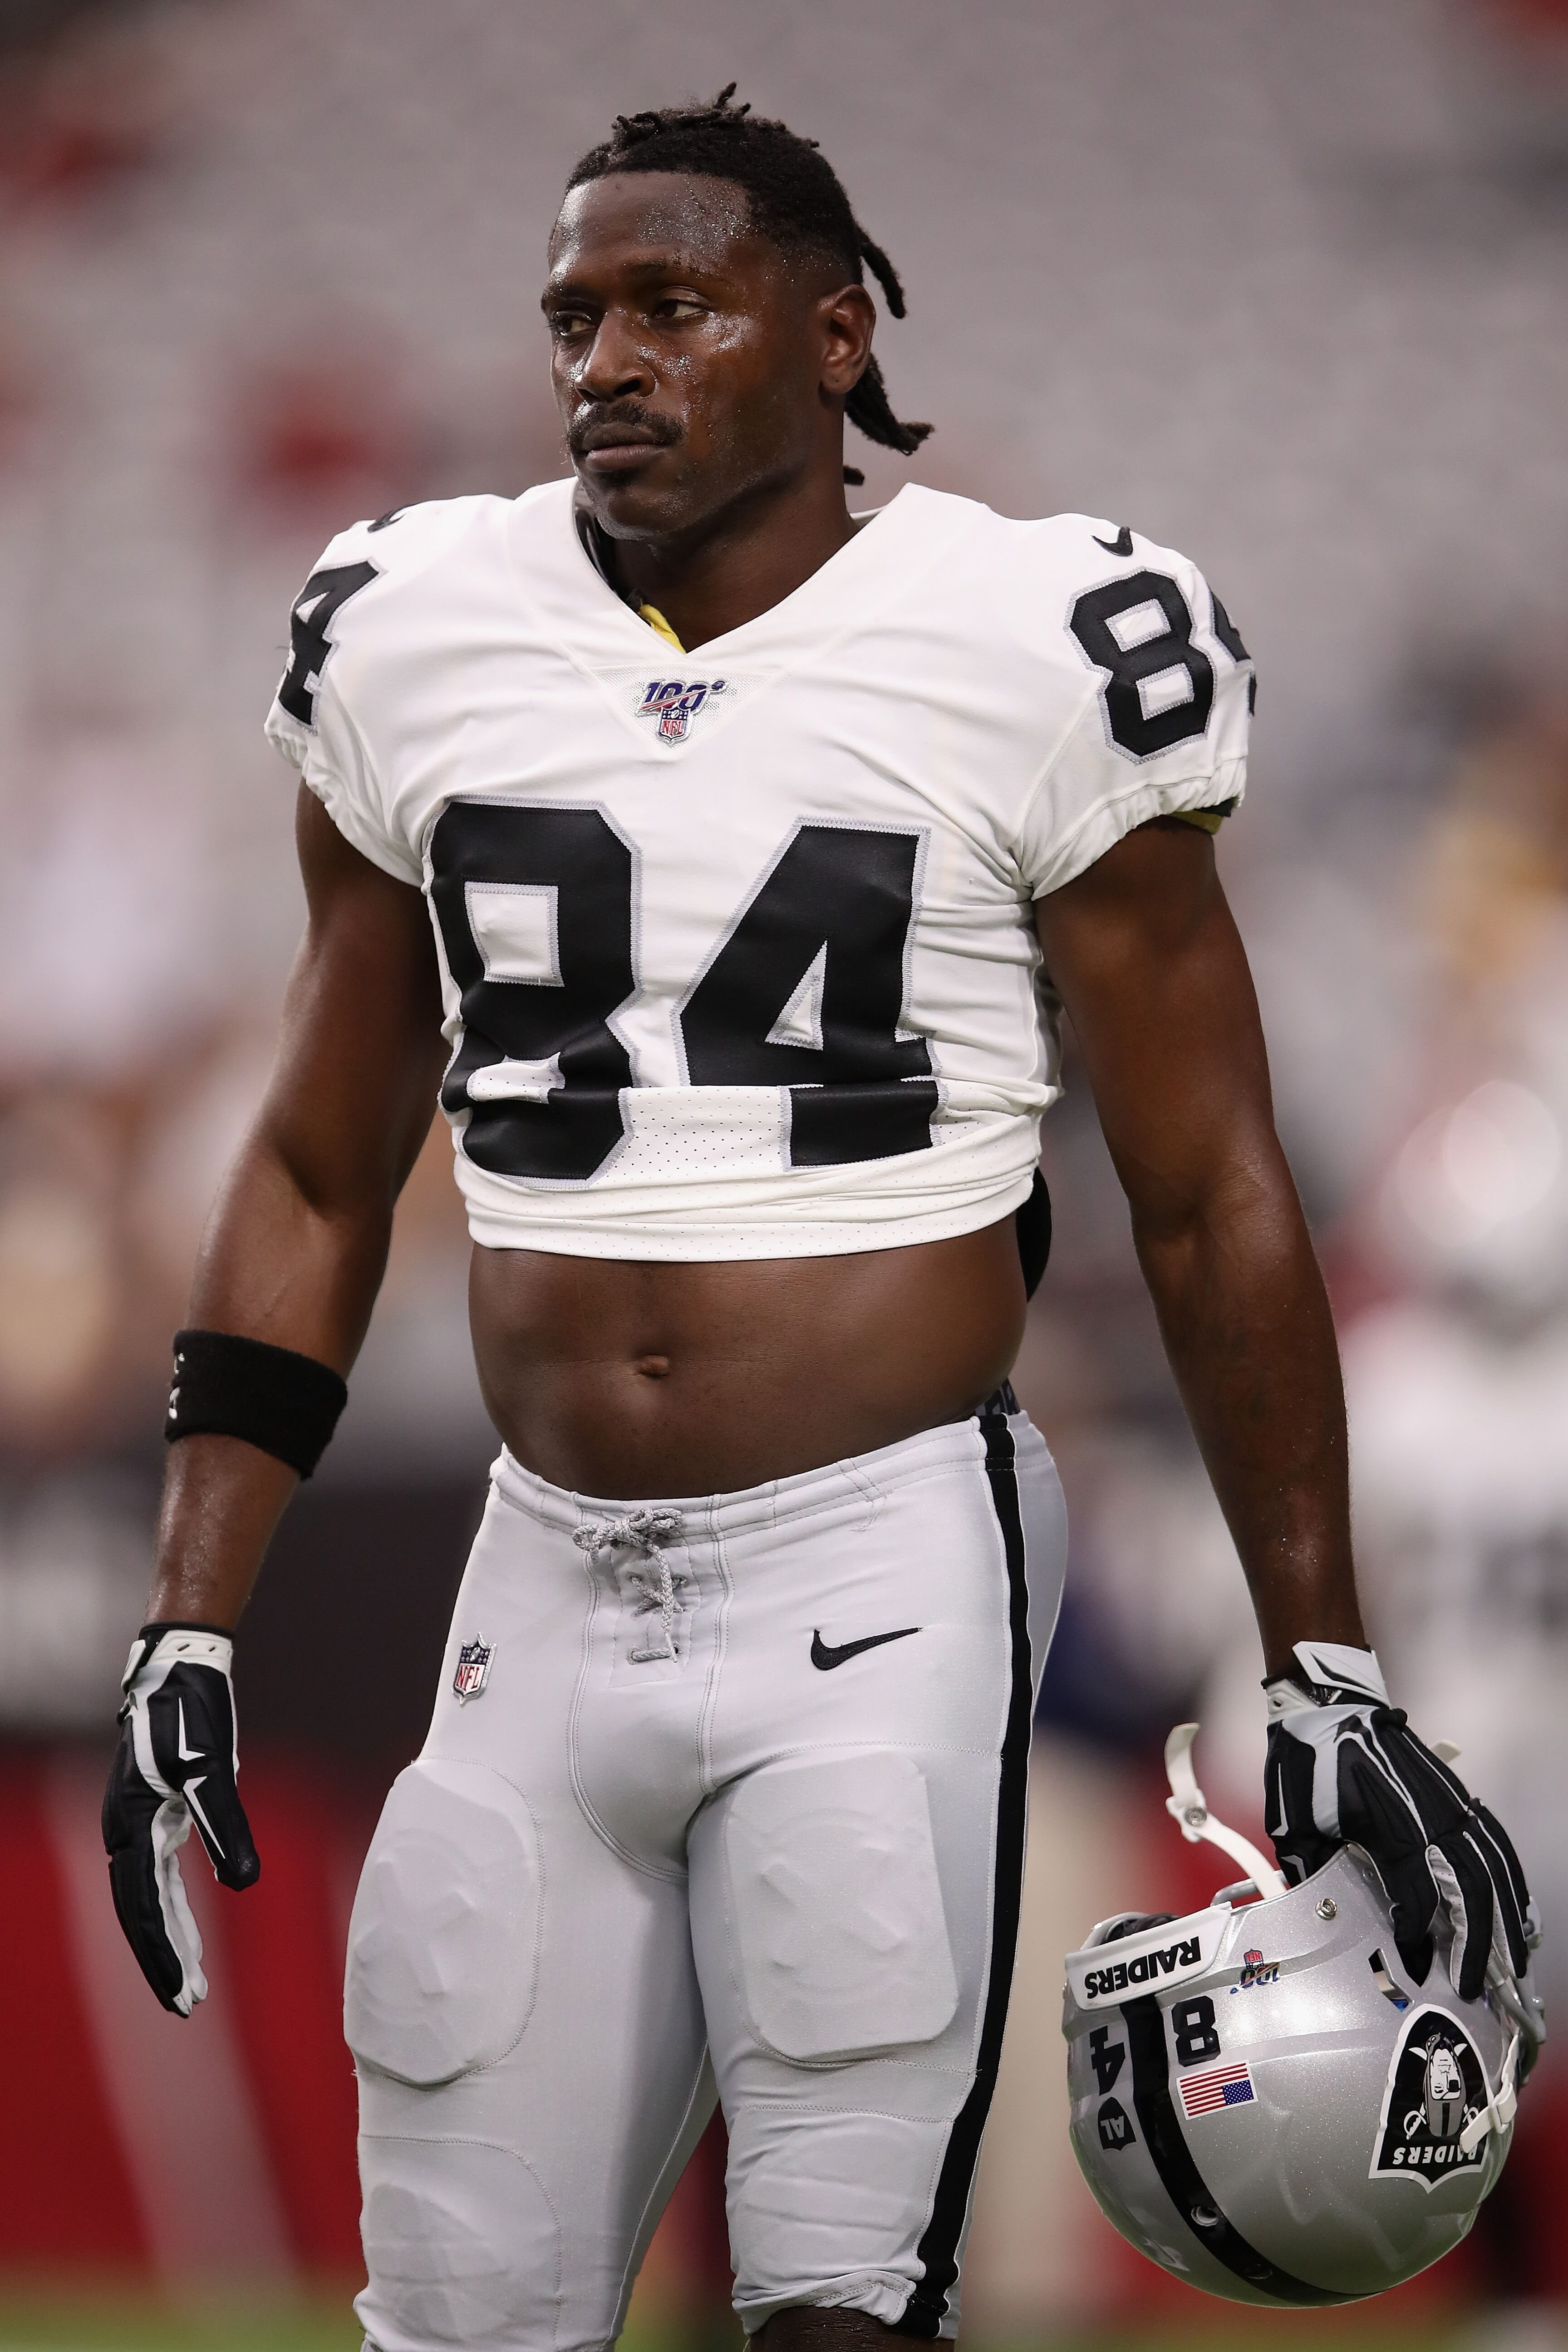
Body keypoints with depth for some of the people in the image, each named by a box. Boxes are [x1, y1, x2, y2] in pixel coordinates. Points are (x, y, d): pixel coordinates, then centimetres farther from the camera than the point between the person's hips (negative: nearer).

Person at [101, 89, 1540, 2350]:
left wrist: (1326, 1676, 0)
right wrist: (190, 1638, 9)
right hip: (551, 1579, 4)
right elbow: (318, 1182, 15)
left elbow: (1210, 1203, 2)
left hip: (881, 1570, -4)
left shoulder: (1024, 651, -4)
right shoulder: (422, 639, 7)